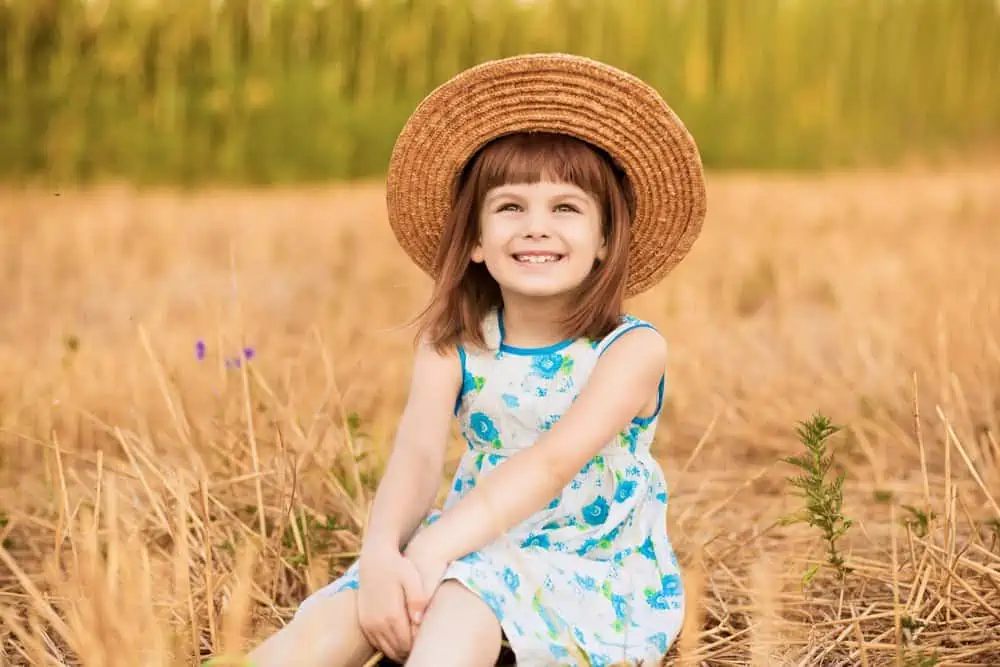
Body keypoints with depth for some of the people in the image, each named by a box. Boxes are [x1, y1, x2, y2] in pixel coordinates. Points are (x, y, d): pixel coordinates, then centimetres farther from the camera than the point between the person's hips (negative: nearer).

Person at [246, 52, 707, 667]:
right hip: (480, 550, 4)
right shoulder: (451, 346, -1)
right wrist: (382, 551, -39)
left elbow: (552, 464, -27)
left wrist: (433, 547, -39)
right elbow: (418, 454, -18)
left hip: (594, 580, -3)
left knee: (464, 601, -35)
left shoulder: (633, 349, -13)